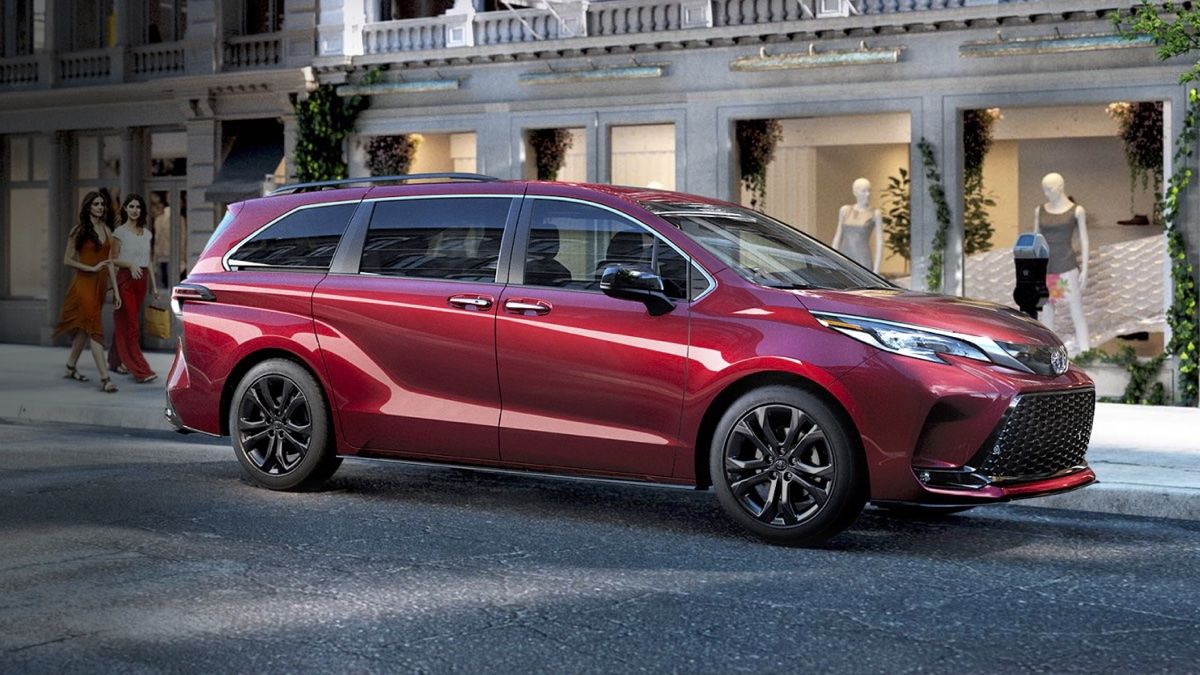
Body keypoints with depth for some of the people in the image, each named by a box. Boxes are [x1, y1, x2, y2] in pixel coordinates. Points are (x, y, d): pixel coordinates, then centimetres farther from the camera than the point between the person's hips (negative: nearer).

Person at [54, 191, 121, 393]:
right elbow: (67, 260, -5)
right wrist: (91, 268, -15)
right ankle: (105, 378, -18)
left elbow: (109, 263, 12)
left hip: (100, 284, 6)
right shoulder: (79, 231, -5)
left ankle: (70, 367, 31)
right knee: (94, 328, -13)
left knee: (85, 327, 15)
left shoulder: (107, 231, 11)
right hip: (85, 283, -6)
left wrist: (116, 291, 9)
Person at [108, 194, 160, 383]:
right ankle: (141, 370, -13)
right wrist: (130, 264, -21)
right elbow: (113, 260, -3)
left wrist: (154, 286, 13)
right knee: (130, 325, -8)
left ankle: (117, 361, 23)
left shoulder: (147, 233, 11)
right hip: (125, 278, -5)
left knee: (124, 323, 12)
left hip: (141, 280, 5)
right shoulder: (120, 232, -4)